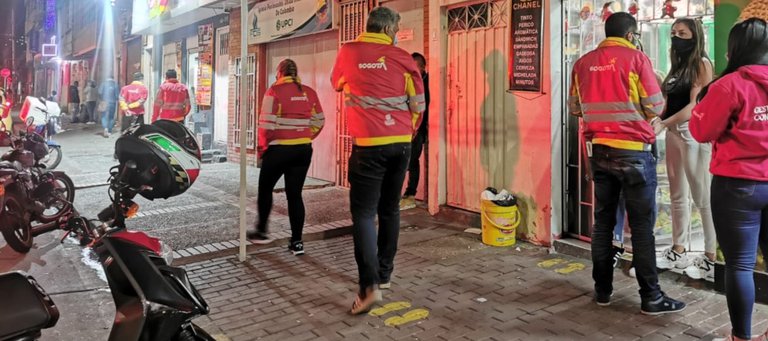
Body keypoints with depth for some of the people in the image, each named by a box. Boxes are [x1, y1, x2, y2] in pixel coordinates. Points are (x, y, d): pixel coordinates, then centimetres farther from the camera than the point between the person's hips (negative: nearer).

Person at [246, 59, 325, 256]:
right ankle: (297, 241, 8)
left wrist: (262, 149, 0)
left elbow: (267, 124, -12)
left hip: (279, 149, -4)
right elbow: (319, 121, 9)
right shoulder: (310, 93, 6)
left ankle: (261, 232, 25)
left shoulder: (275, 91, -9)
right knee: (295, 194, 8)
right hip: (303, 150, 4)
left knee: (265, 189, 16)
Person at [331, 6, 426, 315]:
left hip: (368, 145, -3)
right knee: (390, 209, 15)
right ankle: (384, 274, 24)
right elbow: (418, 105, 5)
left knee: (363, 213, -2)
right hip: (402, 143, 3)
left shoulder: (348, 52, 3)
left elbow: (337, 84, 22)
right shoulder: (403, 58, 4)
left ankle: (369, 286, -14)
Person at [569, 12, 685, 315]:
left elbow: (574, 108, 12)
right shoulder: (636, 58, -7)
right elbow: (655, 108, -7)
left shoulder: (583, 63, 6)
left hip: (598, 151, 5)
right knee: (642, 225, 1)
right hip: (633, 151, -4)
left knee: (603, 221, 11)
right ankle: (651, 297, 7)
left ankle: (602, 290, 18)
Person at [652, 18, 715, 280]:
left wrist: (662, 124, -25)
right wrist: (657, 125, -3)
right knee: (678, 196, 12)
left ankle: (712, 259, 1)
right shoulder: (678, 66, 17)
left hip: (693, 133, -8)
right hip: (674, 132, 8)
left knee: (702, 197, -5)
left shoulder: (702, 64, -5)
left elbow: (695, 105, -16)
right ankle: (678, 252, 21)